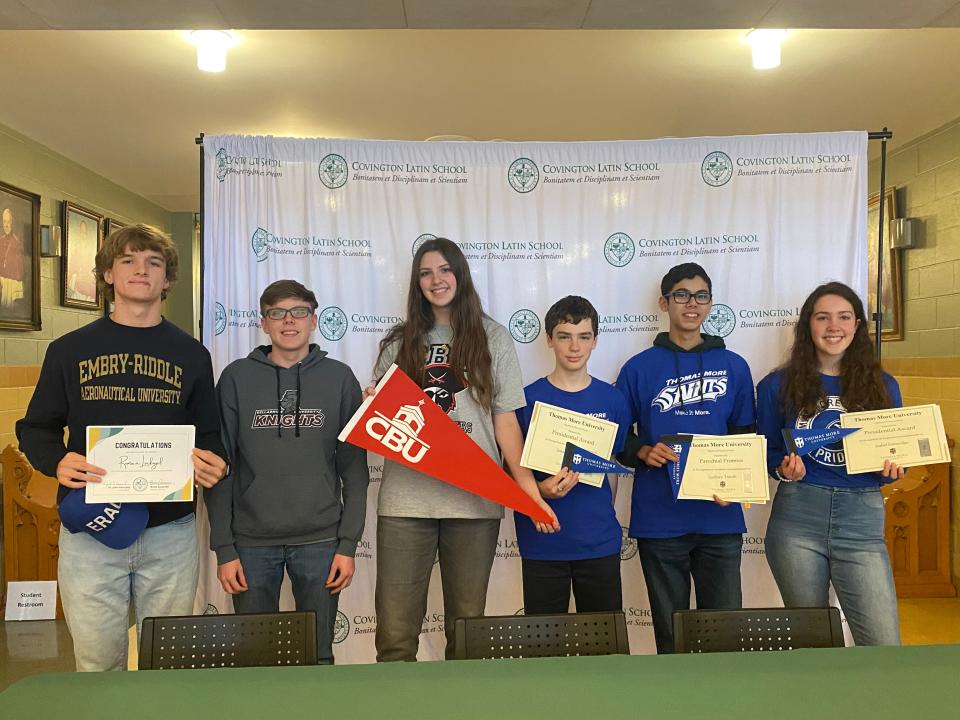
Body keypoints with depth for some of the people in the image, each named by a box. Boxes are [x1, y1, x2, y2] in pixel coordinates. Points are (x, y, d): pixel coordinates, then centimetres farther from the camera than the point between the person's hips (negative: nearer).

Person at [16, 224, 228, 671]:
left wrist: (213, 466, -13)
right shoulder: (70, 350, 6)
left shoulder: (191, 355, 6)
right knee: (98, 665, 9)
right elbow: (36, 427, 8)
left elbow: (208, 434, 10)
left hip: (170, 532, 1)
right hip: (88, 529, 0)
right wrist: (57, 462, -13)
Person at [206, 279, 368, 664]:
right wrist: (223, 547, -3)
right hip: (251, 541, 0)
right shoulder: (237, 377, 3)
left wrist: (349, 543, -3)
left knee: (318, 656, 9)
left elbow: (354, 467, 2)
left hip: (320, 541, 0)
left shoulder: (339, 378, 3)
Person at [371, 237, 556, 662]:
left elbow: (505, 420, 4)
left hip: (475, 500, -1)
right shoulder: (399, 342, 13)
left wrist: (527, 484, -8)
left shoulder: (493, 339, 9)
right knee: (395, 632, -1)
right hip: (405, 499, 1)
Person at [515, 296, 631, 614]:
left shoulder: (612, 400, 3)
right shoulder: (528, 399, -4)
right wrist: (540, 490, -20)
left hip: (600, 543, 2)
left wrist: (602, 519, 6)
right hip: (542, 543, -1)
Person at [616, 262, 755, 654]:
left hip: (720, 517, 1)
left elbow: (747, 436, 11)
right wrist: (642, 453, -14)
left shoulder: (733, 366, 8)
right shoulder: (639, 367, 3)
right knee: (670, 632, 10)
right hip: (658, 518, -1)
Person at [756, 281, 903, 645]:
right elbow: (766, 453, 8)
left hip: (861, 520, 1)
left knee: (884, 643, -3)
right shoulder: (778, 385, 3)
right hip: (797, 519, -1)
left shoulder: (883, 386, 8)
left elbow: (897, 453, 14)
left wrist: (893, 467, -8)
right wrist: (784, 469, -13)